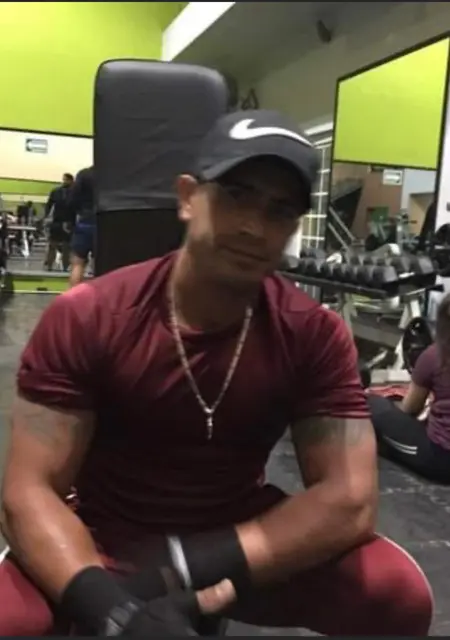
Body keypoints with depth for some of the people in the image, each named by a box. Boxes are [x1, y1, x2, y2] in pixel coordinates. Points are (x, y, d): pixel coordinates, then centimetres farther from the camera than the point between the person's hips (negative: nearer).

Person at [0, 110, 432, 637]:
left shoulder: (315, 335, -12)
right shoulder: (85, 318, -16)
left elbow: (349, 502, -17)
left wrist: (189, 564, -28)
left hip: (241, 539, 2)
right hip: (104, 545, -1)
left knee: (400, 592, -20)